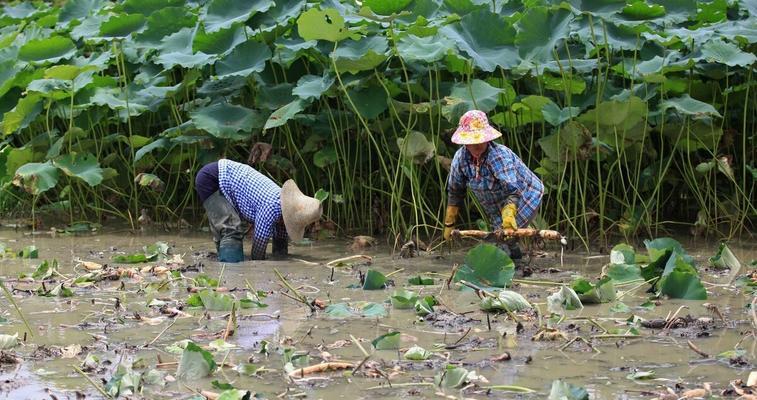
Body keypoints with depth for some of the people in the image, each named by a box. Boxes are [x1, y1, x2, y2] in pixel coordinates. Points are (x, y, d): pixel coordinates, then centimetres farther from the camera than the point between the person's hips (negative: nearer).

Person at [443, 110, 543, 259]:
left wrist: (508, 214, -62)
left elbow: (513, 190, -44)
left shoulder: (499, 156, -36)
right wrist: (449, 223, 4)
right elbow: (455, 191, -2)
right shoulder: (460, 157, -17)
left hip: (525, 197, -7)